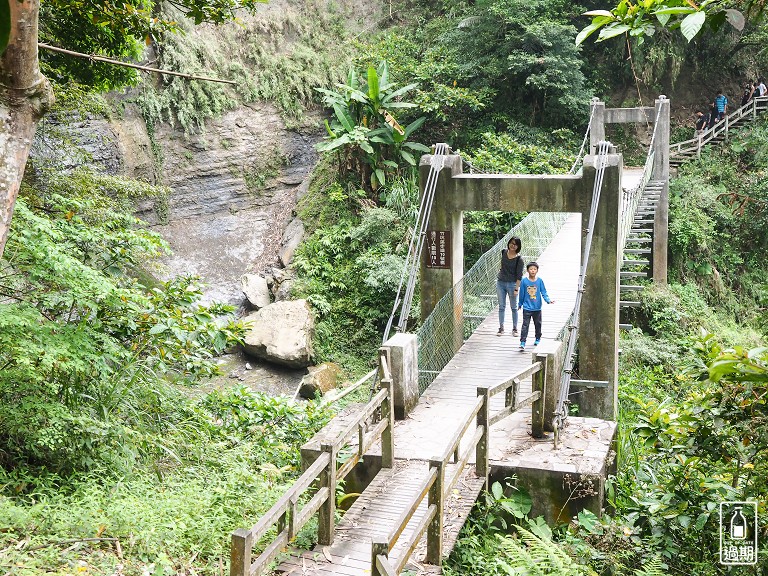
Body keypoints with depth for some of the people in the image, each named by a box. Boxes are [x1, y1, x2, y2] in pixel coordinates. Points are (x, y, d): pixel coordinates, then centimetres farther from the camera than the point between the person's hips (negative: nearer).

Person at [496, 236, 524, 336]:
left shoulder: (519, 259, -12)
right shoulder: (504, 252, 0)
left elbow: (519, 276, -12)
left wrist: (516, 289, -16)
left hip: (512, 284, -4)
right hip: (500, 282, 4)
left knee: (513, 307, 7)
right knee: (501, 306, 8)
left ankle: (514, 329, 17)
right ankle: (501, 328, 16)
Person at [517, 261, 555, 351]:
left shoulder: (539, 281, -4)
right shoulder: (524, 281, -7)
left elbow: (544, 292, -1)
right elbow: (522, 294, 2)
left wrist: (548, 300, -17)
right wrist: (520, 304, 10)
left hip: (537, 308, 2)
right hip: (527, 308, -2)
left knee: (538, 324, 15)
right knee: (525, 325, -7)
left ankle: (538, 339, 35)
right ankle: (522, 342, -8)